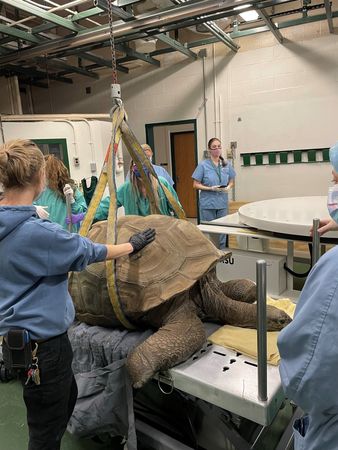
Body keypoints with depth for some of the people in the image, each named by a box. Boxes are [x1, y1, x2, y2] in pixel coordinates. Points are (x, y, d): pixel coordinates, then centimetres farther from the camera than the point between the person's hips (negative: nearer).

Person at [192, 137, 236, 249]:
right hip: (208, 203, -3)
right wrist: (211, 188, -17)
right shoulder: (203, 165, -5)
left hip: (222, 203, 4)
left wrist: (228, 187, -7)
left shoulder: (227, 164, 5)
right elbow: (196, 185, -4)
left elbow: (231, 181, 16)